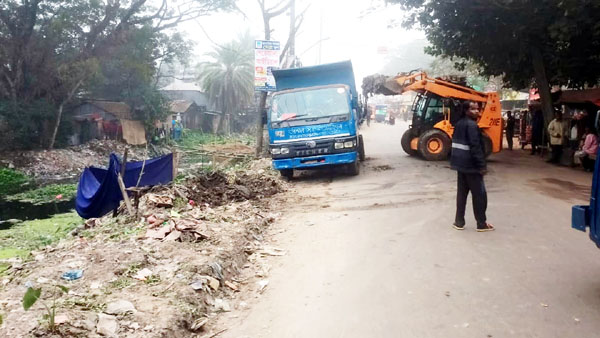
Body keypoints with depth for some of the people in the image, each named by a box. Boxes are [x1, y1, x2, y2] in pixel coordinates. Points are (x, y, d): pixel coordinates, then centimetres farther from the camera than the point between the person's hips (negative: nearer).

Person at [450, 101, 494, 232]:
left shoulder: (459, 123, 13)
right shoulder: (472, 125, -17)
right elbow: (475, 147, -22)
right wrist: (482, 165, -19)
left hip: (460, 162, 9)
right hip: (470, 164, -9)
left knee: (461, 192, 13)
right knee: (479, 194, 1)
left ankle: (459, 222, 15)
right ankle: (482, 224, 8)